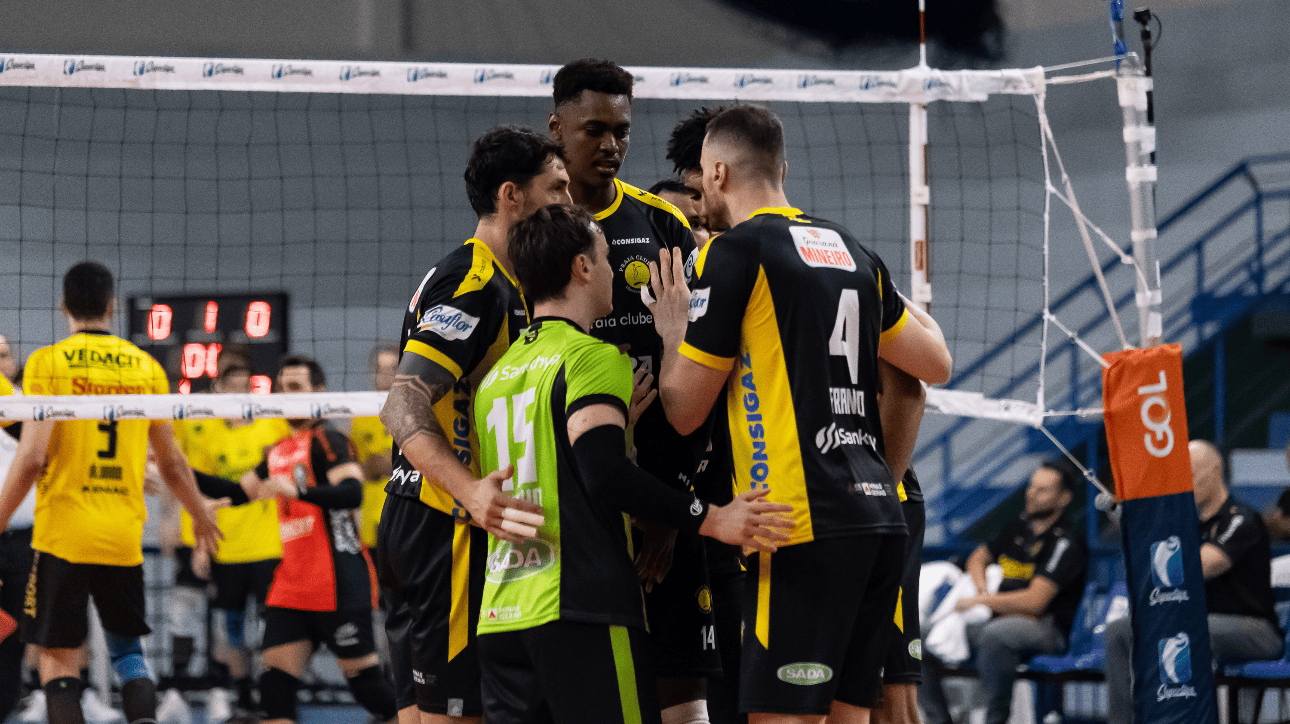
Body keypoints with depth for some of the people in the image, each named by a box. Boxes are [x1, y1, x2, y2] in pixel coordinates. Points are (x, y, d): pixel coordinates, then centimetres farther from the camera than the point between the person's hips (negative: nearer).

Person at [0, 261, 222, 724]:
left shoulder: (48, 363, -5)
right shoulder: (147, 368, 6)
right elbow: (172, 464, 12)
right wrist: (201, 515, 29)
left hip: (62, 534, -3)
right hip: (124, 536, 3)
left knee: (58, 659, 1)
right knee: (128, 650, 17)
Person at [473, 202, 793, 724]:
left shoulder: (497, 373, 19)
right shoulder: (591, 357, -6)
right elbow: (605, 474, -19)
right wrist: (709, 520, -19)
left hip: (499, 617, 8)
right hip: (579, 612, -8)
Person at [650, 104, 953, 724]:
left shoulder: (735, 252, -4)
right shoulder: (851, 251, 17)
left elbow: (685, 410, 0)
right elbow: (936, 364, 25)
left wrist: (673, 335, 19)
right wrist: (907, 310, 43)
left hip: (807, 525, -8)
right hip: (879, 516, 8)